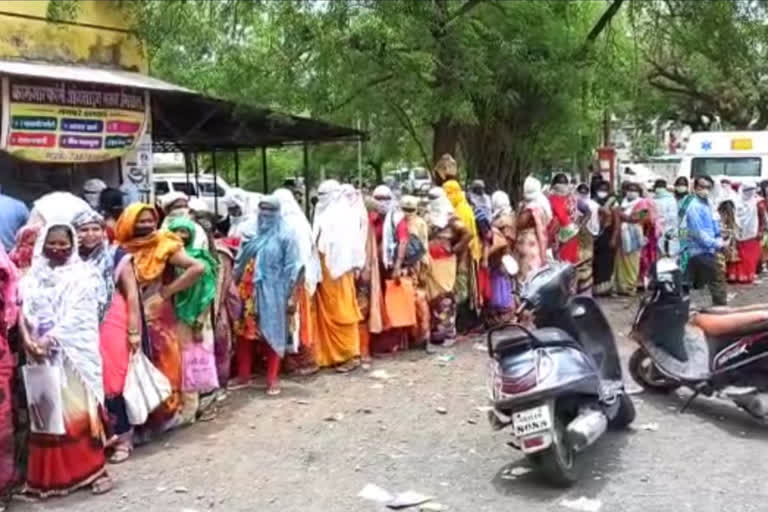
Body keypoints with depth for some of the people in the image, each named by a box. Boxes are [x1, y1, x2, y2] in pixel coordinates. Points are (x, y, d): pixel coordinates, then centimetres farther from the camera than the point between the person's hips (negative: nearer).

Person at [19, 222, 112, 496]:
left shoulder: (84, 275, 0)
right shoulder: (34, 276, 11)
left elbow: (77, 314, -10)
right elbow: (24, 309, 1)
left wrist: (50, 338, -19)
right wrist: (27, 339, -15)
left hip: (75, 351, -3)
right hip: (41, 352, 4)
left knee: (80, 410, -2)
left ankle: (94, 469, 6)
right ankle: (50, 475, 16)